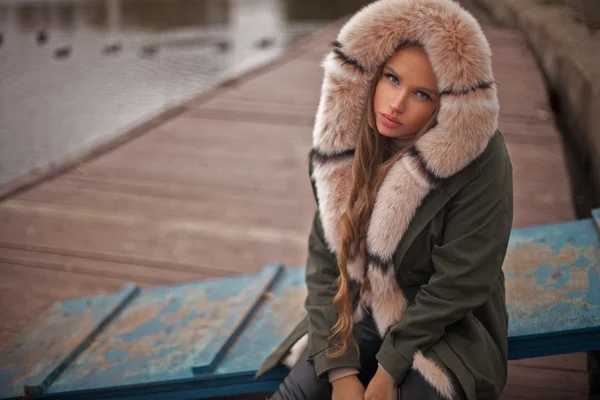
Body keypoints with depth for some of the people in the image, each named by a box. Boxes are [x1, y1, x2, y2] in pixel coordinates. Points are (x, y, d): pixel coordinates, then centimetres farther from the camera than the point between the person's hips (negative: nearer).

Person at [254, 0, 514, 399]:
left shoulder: (478, 160, -23)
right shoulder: (345, 140, -9)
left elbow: (458, 284, -18)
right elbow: (324, 260, -7)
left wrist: (389, 368, -15)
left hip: (447, 326, -3)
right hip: (363, 312, 4)